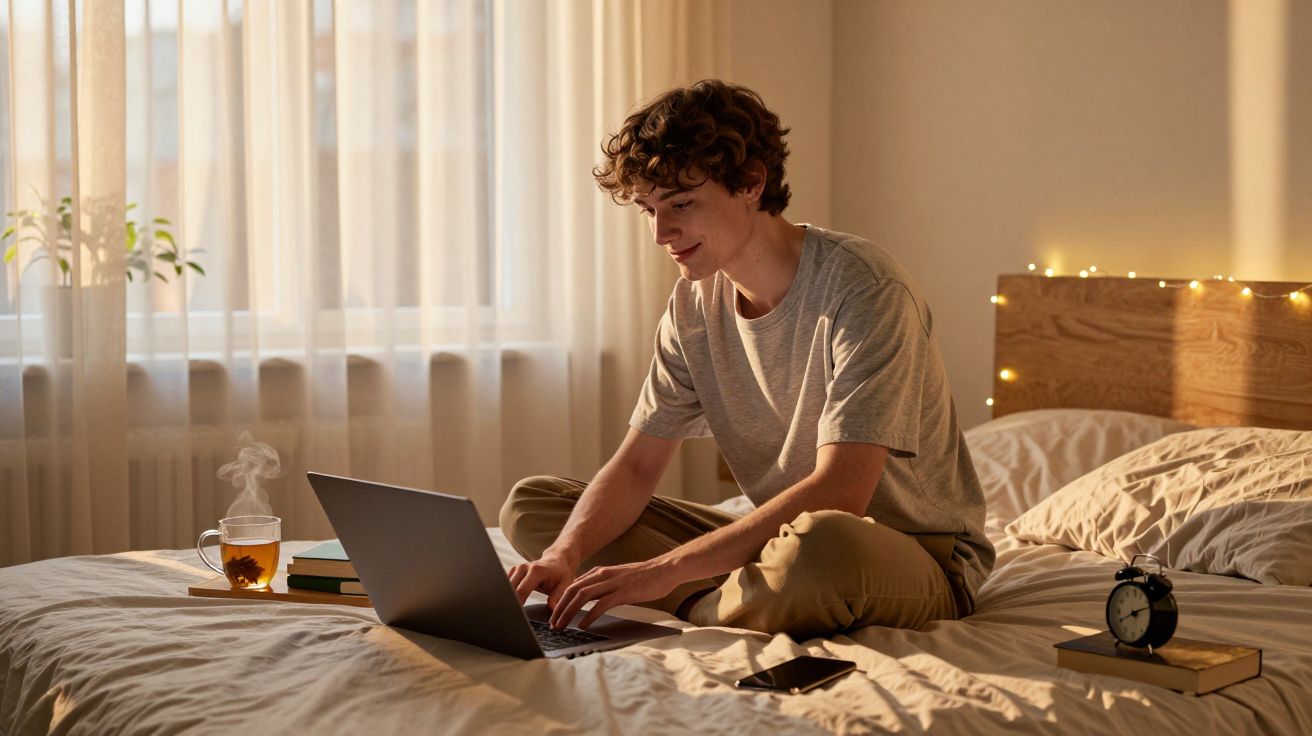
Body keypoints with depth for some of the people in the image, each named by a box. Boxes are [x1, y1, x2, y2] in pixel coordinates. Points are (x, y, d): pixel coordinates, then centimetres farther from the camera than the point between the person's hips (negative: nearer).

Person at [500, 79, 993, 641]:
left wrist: (668, 567, -32)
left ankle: (697, 607, -14)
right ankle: (738, 605, -16)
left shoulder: (862, 289, -21)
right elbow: (634, 467, 1)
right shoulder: (694, 305, 2)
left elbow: (839, 494, -29)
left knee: (820, 543, -45)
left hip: (923, 558, -7)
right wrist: (564, 555, -21)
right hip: (784, 539, 7)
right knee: (530, 504, -1)